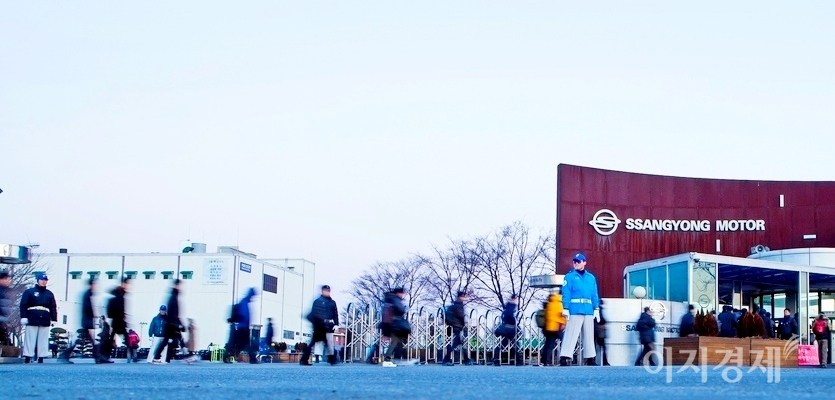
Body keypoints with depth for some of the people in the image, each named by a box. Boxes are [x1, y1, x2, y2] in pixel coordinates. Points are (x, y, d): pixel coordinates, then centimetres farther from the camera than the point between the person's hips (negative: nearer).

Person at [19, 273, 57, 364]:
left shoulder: (49, 294, 17)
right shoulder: (29, 292, 5)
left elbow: (53, 308, 15)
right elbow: (23, 305, 0)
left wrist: (54, 320, 7)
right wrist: (23, 317, -9)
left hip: (45, 321, 3)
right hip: (32, 320, -3)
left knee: (43, 341, 2)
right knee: (30, 340, -5)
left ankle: (41, 359, 4)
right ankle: (27, 359, -4)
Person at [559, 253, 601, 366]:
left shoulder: (591, 277, 14)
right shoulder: (570, 276, 2)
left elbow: (595, 295, 14)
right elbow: (566, 293, -5)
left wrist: (596, 309, 6)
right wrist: (565, 309, -13)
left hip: (589, 311, 5)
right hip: (575, 310, -5)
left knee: (589, 335, 11)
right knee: (571, 334, -10)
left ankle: (590, 358, 19)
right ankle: (564, 358, -12)